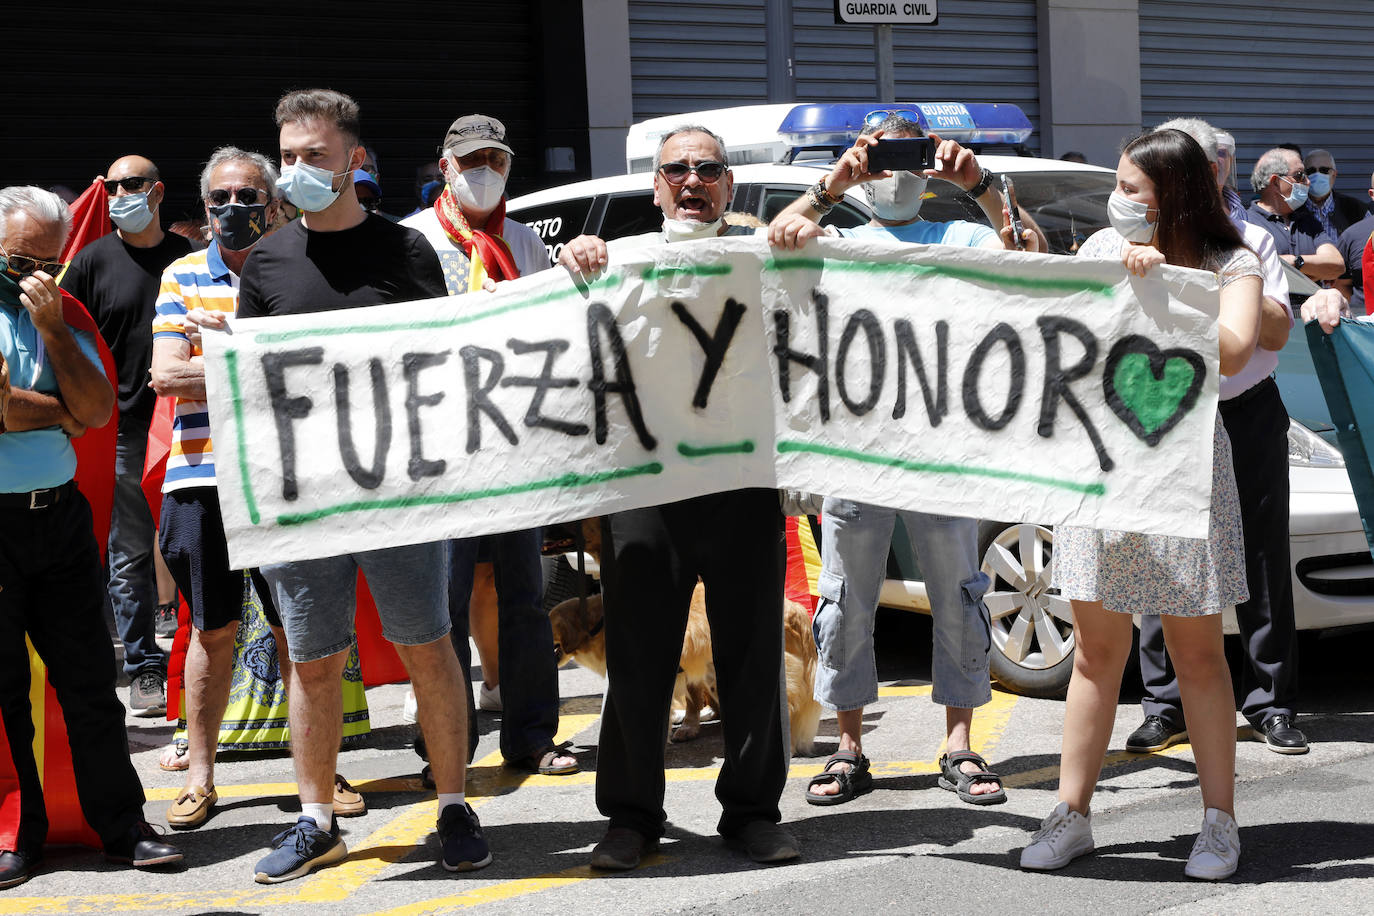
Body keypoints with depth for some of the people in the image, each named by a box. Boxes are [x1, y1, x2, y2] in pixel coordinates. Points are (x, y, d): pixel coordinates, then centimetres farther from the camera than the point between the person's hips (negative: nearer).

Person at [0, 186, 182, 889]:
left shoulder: (63, 315, 13)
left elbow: (98, 410, 0)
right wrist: (62, 412, -3)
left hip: (61, 517, 4)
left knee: (90, 679, 7)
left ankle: (121, 826, 13)